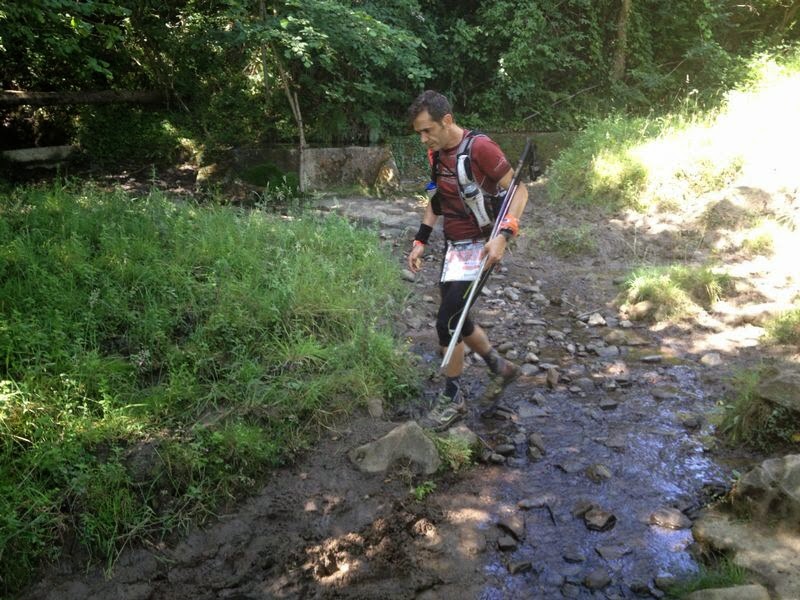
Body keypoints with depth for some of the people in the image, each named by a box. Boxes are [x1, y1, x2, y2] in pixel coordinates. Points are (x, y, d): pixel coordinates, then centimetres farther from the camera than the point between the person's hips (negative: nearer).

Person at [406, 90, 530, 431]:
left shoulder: (479, 147, -17)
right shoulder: (436, 154, 6)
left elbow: (519, 191, -15)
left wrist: (503, 236, -27)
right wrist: (420, 242, 13)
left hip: (478, 248, -8)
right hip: (453, 248, 8)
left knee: (447, 322, -10)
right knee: (456, 321, 16)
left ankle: (452, 399, 9)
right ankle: (500, 367, 40)